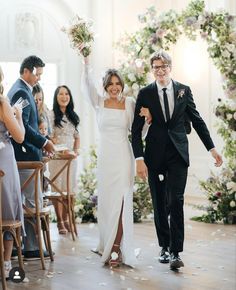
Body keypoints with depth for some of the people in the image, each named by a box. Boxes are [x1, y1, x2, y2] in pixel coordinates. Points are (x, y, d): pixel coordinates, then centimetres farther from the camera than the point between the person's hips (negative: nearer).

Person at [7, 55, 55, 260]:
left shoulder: (20, 90, 17)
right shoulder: (21, 92, -15)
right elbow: (23, 126, -22)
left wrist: (42, 142, 12)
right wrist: (44, 142, -13)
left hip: (23, 154, 10)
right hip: (26, 154, -10)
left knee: (26, 201, 13)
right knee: (34, 202, -5)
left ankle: (21, 243, 17)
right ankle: (32, 248, 0)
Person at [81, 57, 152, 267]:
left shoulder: (130, 104, 4)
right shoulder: (99, 102, 6)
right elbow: (87, 86, -9)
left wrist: (147, 118, -13)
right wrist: (86, 63, -22)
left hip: (123, 157, -2)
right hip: (105, 157, 2)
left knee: (120, 200, -6)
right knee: (106, 200, 7)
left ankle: (116, 248, -4)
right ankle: (108, 244, 21)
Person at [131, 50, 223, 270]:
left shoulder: (184, 91, 3)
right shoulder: (145, 93, 0)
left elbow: (197, 121, 9)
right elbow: (136, 129, -1)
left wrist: (211, 148, 4)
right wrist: (139, 159, -9)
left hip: (178, 154, 0)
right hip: (155, 156, 1)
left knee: (176, 202, -9)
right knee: (159, 204, 8)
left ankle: (175, 252, -7)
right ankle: (164, 247, 23)